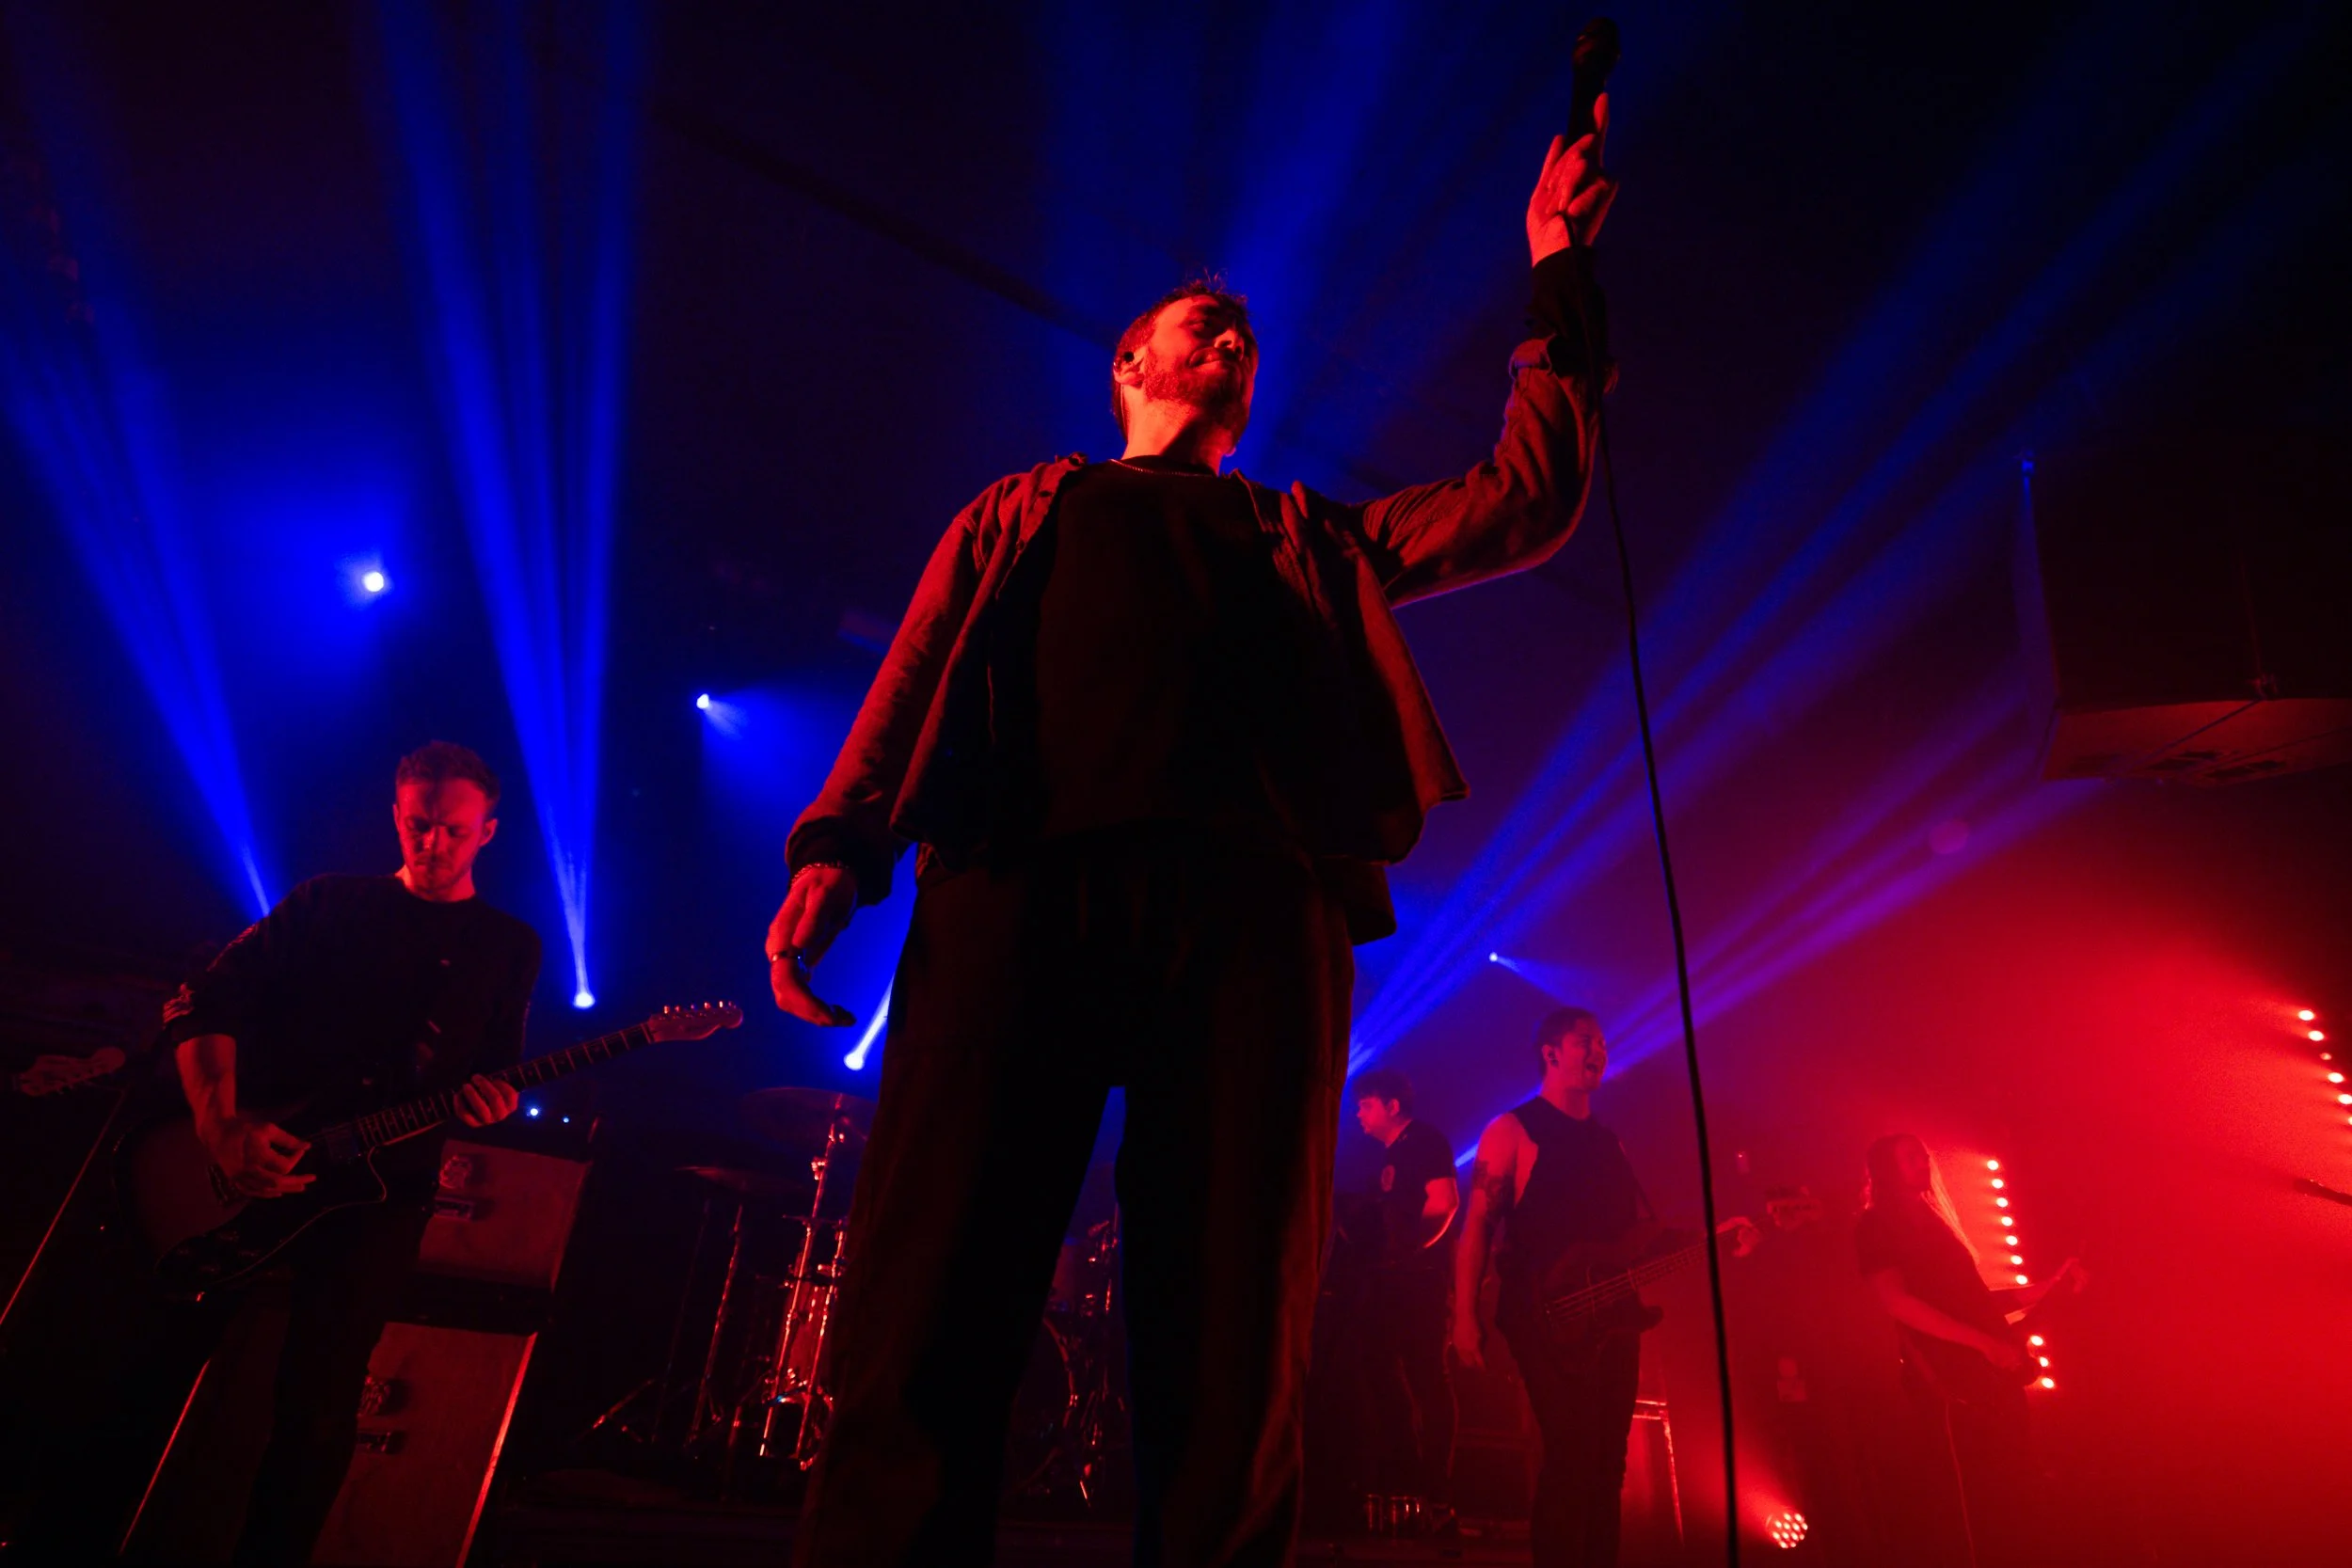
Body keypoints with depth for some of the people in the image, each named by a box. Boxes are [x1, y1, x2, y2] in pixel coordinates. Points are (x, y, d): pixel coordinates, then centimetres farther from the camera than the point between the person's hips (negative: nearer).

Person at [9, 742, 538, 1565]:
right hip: (247, 1162, 1)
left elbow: (496, 1077, 7)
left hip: (378, 1186, -1)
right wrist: (221, 1125, -14)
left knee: (318, 1417, -1)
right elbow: (201, 1002, 0)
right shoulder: (328, 901, 7)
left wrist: (486, 1104, -18)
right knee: (152, 1374, 6)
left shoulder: (510, 946, 7)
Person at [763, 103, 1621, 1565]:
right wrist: (839, 845, 0)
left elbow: (1529, 502, 30)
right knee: (930, 1326, -9)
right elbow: (918, 673, 17)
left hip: (1261, 901, 2)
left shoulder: (1312, 537, 35)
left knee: (1235, 1364, -4)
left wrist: (1561, 281, 29)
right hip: (1020, 879, -1)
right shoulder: (1028, 507, 31)